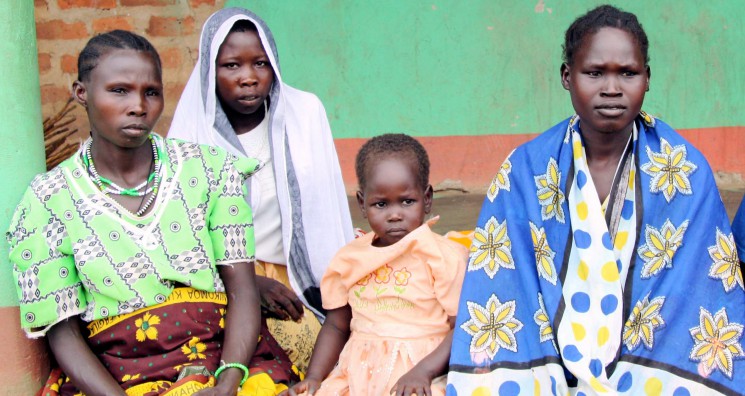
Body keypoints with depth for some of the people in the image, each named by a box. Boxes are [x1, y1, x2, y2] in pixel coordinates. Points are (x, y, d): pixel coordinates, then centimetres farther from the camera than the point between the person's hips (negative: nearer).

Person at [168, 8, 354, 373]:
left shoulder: (306, 113, 0)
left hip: (296, 277, 2)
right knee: (293, 339, -27)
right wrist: (253, 285, -12)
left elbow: (327, 217, 5)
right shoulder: (194, 132, -4)